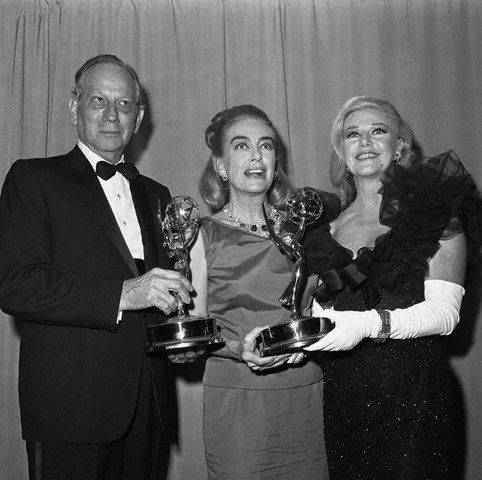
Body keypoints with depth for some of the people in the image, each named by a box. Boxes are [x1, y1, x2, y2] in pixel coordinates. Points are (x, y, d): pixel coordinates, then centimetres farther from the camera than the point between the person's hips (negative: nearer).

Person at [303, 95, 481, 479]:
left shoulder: (433, 208, -2)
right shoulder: (330, 228, 10)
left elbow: (444, 311, -11)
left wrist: (369, 324, -25)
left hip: (414, 393, -4)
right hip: (343, 394, 4)